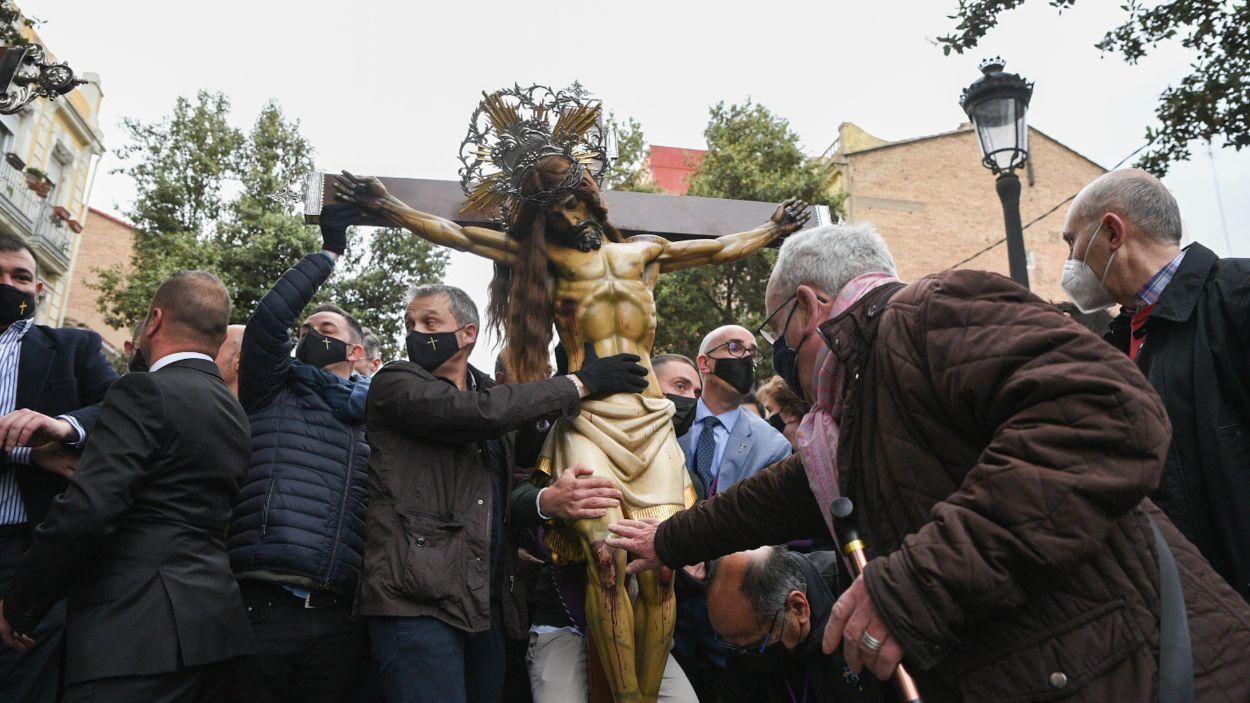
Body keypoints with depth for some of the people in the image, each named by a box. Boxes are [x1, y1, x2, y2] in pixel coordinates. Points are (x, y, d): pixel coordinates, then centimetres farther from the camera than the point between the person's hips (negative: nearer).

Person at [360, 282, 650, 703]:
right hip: (418, 600, -6)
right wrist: (580, 384, -12)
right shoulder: (394, 385, -1)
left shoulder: (490, 392, 18)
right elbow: (477, 413, -18)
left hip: (489, 600, 6)